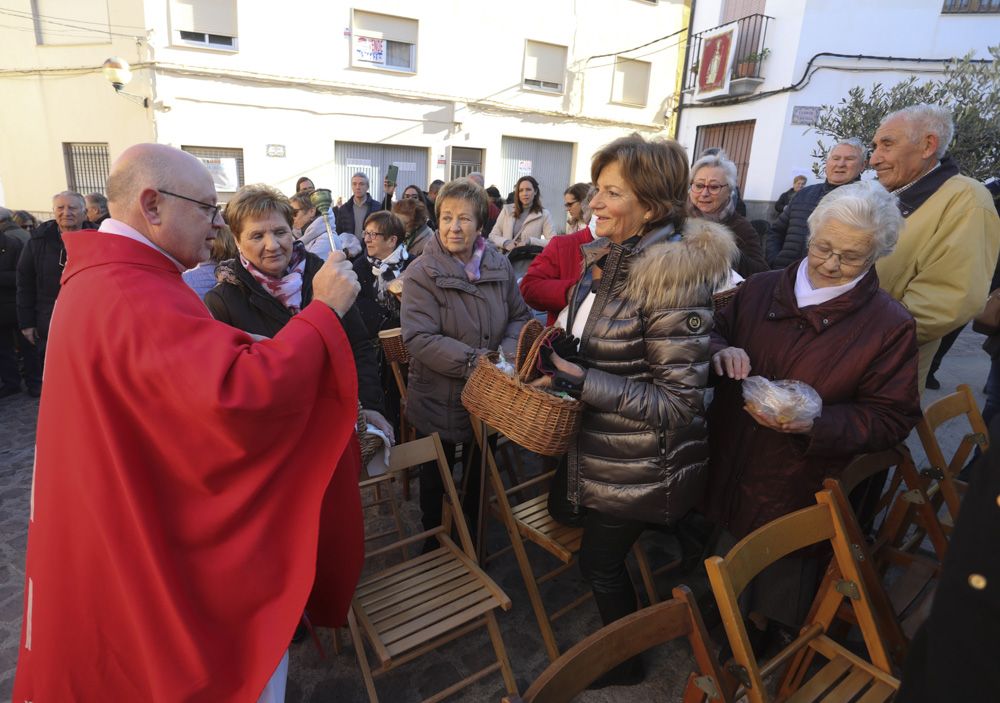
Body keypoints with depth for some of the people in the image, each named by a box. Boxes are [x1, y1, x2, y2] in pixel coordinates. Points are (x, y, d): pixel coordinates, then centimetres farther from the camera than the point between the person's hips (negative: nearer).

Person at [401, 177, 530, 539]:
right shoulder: (422, 273, -17)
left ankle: (477, 532, 54)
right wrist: (475, 361, -33)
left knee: (482, 469, 26)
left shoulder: (499, 265, -3)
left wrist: (509, 352, -14)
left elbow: (519, 316, 6)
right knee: (436, 476, 19)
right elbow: (420, 339, -25)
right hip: (439, 399, -4)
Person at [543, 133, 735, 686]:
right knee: (561, 509, 27)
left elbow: (678, 401, -25)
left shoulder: (673, 276, -27)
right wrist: (554, 348, -3)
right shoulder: (605, 257, -1)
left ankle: (624, 661, 43)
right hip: (594, 443, 8)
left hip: (639, 466, -8)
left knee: (600, 563, 13)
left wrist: (583, 381, -27)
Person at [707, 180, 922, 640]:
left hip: (799, 487, -3)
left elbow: (891, 419, -10)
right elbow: (716, 331, 11)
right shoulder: (761, 288, -2)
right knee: (725, 550, 24)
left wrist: (815, 425, -27)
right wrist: (721, 351, -14)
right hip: (727, 461, 4)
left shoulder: (891, 326, -11)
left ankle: (766, 637, 49)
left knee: (781, 576, 19)